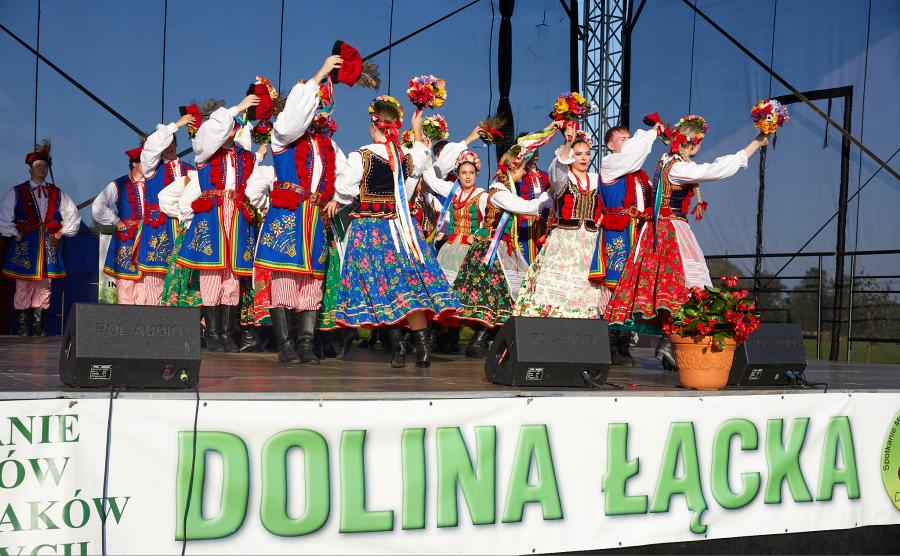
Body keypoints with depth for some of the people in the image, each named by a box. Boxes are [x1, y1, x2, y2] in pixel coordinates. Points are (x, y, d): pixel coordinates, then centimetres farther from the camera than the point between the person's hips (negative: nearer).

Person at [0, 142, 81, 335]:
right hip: (25, 245, -2)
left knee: (43, 285, 2)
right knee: (23, 285, -3)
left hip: (48, 245, 2)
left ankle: (37, 324, 9)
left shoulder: (57, 193, 11)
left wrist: (62, 232, 10)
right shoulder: (17, 192, 3)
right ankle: (23, 325, 5)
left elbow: (73, 216, 19)